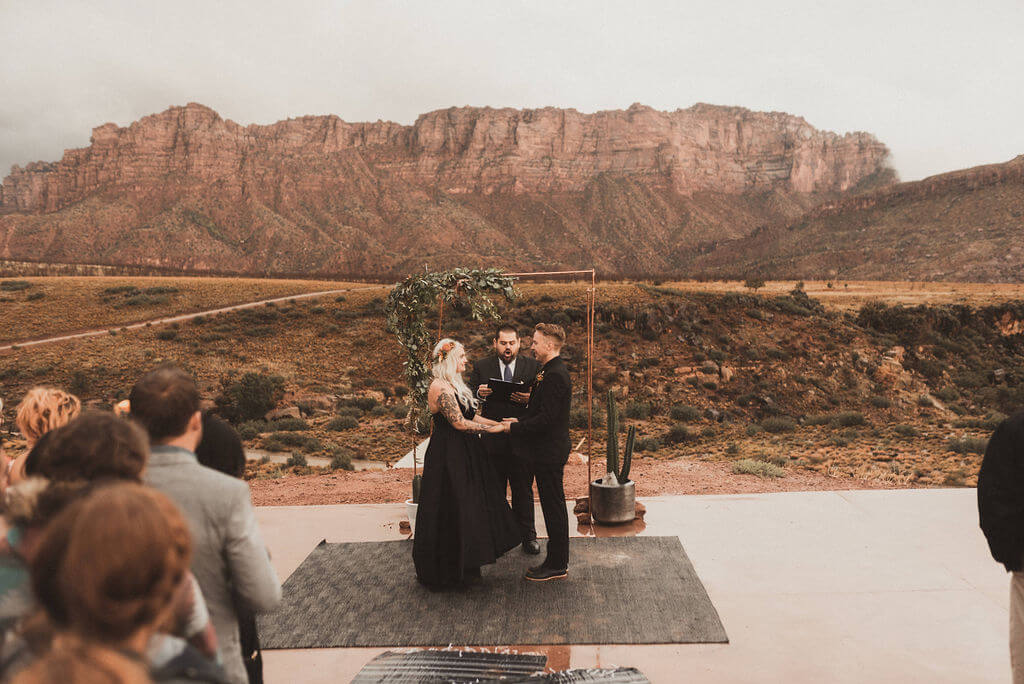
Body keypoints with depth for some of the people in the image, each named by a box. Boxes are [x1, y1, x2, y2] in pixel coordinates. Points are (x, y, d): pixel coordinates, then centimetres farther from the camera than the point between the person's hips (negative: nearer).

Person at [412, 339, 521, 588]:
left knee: (468, 506, 13)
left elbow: (471, 416, 13)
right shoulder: (440, 387, -18)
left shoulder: (454, 385, 14)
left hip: (463, 455, 10)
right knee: (452, 509, -1)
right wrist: (494, 428, -16)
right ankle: (447, 570, 11)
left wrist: (500, 422, 4)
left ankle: (464, 564, 23)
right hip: (449, 457, -10)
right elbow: (459, 422, -22)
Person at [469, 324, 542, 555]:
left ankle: (527, 535, 22)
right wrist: (479, 394, -23)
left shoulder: (532, 367, 2)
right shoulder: (481, 367, 3)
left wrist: (529, 398, -23)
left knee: (523, 490, 10)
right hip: (492, 440, 1)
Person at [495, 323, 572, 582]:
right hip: (548, 451, 10)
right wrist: (521, 421, 9)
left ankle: (557, 565, 8)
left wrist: (514, 427, -14)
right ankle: (557, 560, 25)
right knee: (553, 506, 15)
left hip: (549, 452, -10)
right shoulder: (553, 372, 12)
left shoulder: (555, 376, -20)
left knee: (553, 507, -1)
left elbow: (546, 419, -24)